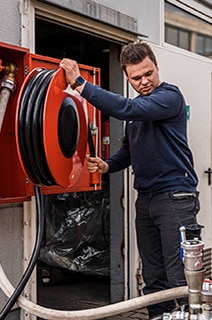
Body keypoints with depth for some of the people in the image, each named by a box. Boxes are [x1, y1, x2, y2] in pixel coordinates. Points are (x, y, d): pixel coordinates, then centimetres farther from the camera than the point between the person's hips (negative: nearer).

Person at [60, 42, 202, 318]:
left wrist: (80, 83, -26)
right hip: (145, 199, 8)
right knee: (154, 279, 12)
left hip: (175, 198, -8)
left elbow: (126, 109, -27)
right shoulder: (137, 105, 16)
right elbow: (129, 149, 22)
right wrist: (107, 165, 1)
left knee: (180, 280, -7)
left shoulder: (170, 96, -10)